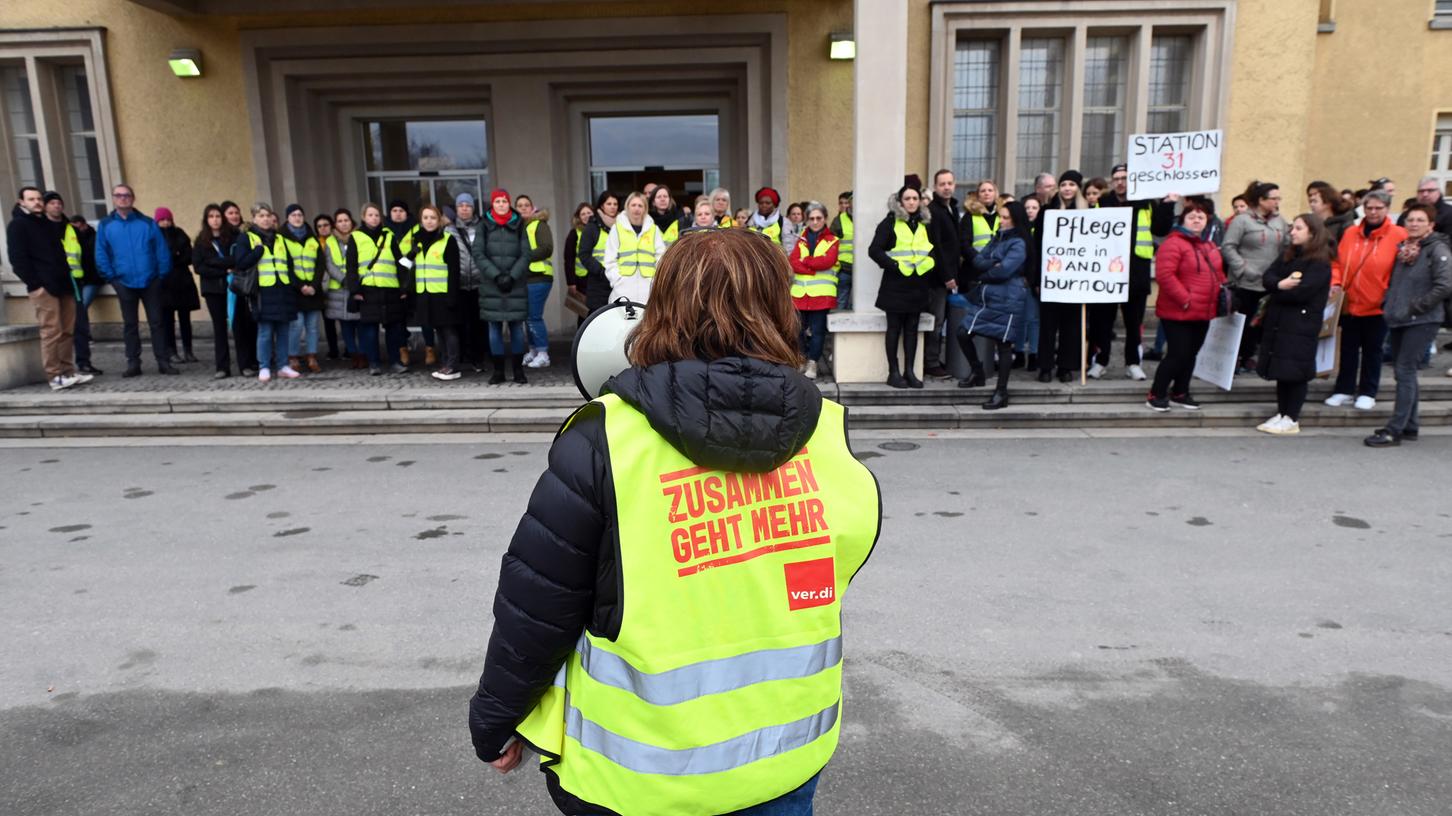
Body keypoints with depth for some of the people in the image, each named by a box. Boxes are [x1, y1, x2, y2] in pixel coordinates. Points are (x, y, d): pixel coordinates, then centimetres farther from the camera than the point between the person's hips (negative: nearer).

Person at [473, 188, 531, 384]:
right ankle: (498, 370, 11)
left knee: (517, 327, 1)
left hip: (516, 285, 0)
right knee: (494, 328, 3)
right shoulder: (484, 226, 6)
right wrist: (496, 275, -12)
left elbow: (525, 255, 1)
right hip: (490, 285, 0)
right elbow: (478, 254, -1)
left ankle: (518, 370, 10)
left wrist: (511, 276, -11)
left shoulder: (519, 225, 7)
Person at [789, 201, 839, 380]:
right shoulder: (801, 241, 17)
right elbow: (792, 262, 0)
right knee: (800, 329, 6)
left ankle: (812, 365, -1)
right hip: (800, 293, 3)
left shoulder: (832, 241, 8)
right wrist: (814, 268, -12)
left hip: (821, 293, -3)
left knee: (817, 330, -4)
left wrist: (804, 261, -3)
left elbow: (827, 261, -10)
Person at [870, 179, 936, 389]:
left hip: (918, 285, 5)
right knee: (895, 328, 1)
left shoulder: (925, 224, 13)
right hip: (896, 285, -5)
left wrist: (928, 266, 7)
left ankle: (909, 371, 13)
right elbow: (874, 250, -9)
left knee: (912, 328, 7)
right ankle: (893, 372, 6)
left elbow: (933, 251, 23)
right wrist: (894, 265, -15)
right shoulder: (890, 222, -3)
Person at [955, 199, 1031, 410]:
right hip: (984, 297, 8)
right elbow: (978, 260, 6)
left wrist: (982, 275, -5)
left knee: (1003, 345, 0)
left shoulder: (1018, 243, -9)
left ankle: (1001, 392, 9)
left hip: (1006, 301, -8)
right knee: (963, 333, 4)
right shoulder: (997, 238, 15)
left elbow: (1004, 270, -20)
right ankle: (978, 373, 26)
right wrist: (993, 264, -13)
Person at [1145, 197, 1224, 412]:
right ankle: (1156, 395, 4)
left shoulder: (1210, 246, 14)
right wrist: (1184, 299, -21)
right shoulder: (1173, 243, -14)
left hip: (1203, 313, 8)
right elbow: (1164, 275, -23)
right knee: (1177, 355, -8)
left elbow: (1218, 274, 26)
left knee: (1191, 355, 14)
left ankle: (1179, 393, 25)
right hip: (1178, 313, -8)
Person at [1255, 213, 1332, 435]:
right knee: (1281, 370, 10)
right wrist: (1280, 285, -18)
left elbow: (1301, 292, -19)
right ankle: (1281, 414, 19)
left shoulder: (1319, 263, -8)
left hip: (1301, 325, -7)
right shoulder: (1287, 255, 15)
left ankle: (1292, 419, 4)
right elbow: (1267, 277, 3)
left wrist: (1275, 291, -4)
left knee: (1294, 372, -3)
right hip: (1277, 322, 7)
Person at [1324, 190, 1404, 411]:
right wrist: (1335, 283, -7)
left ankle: (1368, 393, 21)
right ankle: (1344, 390, 22)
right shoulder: (1350, 233, 4)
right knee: (1348, 349, 12)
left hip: (1377, 306, -3)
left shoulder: (1398, 235, -7)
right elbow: (1338, 262, 8)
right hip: (1349, 303, 3)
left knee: (1372, 350, 10)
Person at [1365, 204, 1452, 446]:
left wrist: (1415, 307, -14)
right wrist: (1392, 304, 6)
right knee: (1403, 372, 11)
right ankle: (1410, 426, 21)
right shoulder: (1403, 248, 12)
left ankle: (1394, 430, -8)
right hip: (1399, 319, 7)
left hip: (1422, 321, -7)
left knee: (1405, 371, -10)